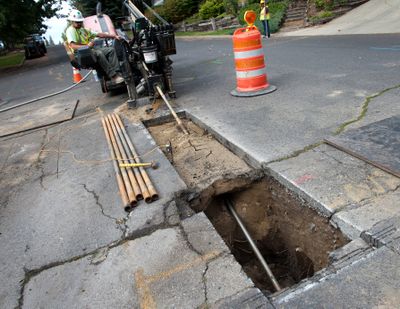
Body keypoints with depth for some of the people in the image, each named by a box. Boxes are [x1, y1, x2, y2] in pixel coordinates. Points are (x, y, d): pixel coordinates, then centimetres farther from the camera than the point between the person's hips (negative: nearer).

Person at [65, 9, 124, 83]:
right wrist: (87, 46, -33)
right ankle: (113, 76, -38)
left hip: (91, 49, 8)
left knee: (111, 50, -9)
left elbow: (99, 34, 23)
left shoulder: (83, 30, 26)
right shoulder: (70, 31, -1)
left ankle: (116, 72, -26)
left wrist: (114, 36, 16)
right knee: (99, 53, -37)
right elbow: (73, 46, -18)